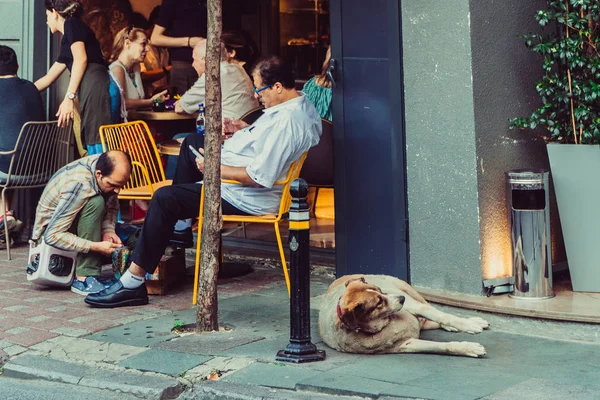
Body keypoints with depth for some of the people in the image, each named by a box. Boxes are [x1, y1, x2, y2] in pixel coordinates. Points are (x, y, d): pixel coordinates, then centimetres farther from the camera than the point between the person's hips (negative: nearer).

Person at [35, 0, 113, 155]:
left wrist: (69, 97, -13)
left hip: (94, 87, -9)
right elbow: (49, 78, 39)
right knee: (94, 143, 2)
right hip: (91, 91, 9)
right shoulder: (67, 41, 31)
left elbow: (81, 59, -9)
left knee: (97, 144, -15)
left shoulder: (71, 24, 6)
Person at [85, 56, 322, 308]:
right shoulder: (302, 104, 3)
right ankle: (179, 226, 29)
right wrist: (246, 130, 8)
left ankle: (132, 282, -13)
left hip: (250, 198, -12)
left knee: (164, 198, -17)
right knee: (193, 141, 26)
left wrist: (215, 168, -21)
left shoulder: (286, 122, -29)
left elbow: (260, 178, -32)